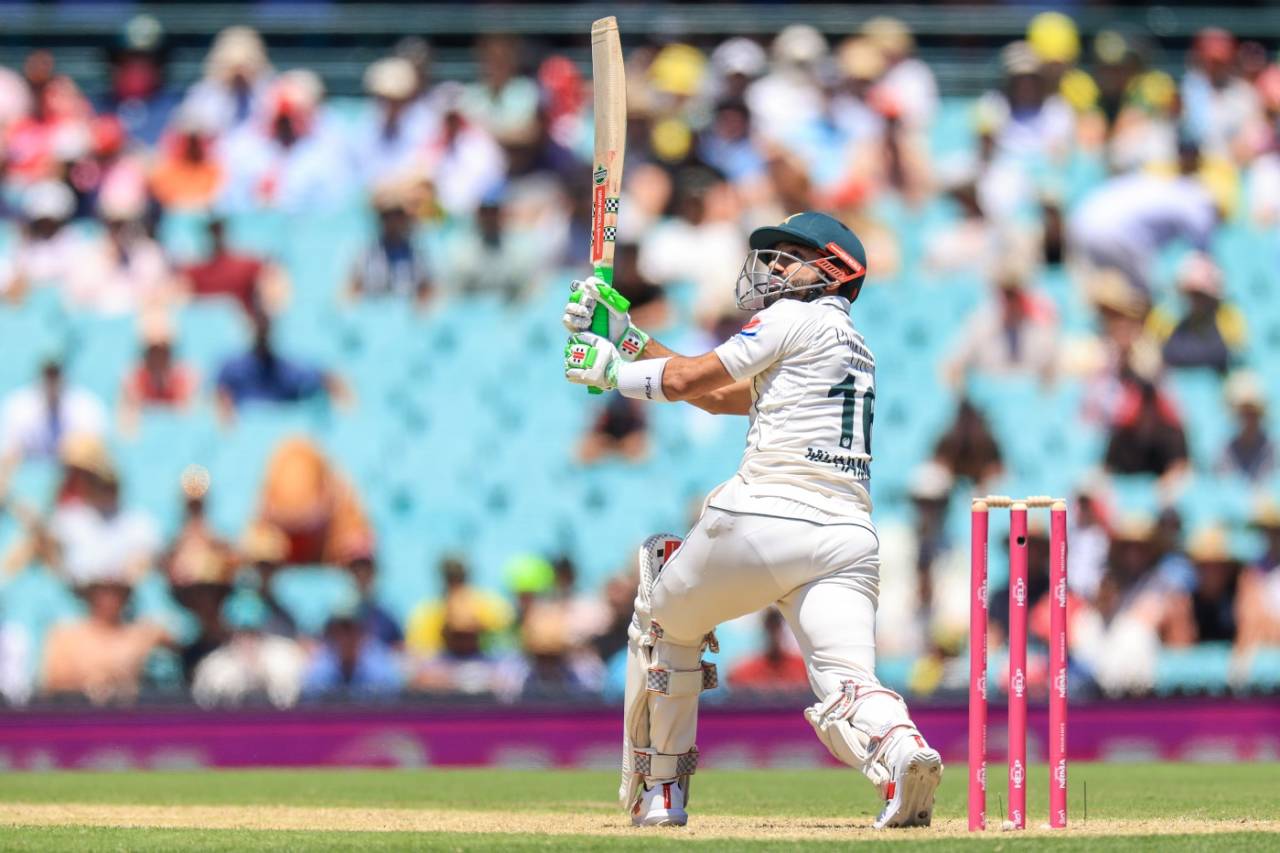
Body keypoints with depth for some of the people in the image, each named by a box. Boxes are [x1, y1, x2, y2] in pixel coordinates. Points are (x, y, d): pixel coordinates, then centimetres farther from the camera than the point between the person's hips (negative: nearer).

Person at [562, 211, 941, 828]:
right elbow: (717, 397, 32)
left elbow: (689, 380, 5)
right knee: (846, 687, -9)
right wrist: (627, 338, 33)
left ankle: (656, 794, 24)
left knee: (665, 627, 20)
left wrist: (610, 368, 22)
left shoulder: (796, 317, 5)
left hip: (764, 517, -6)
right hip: (849, 537, 6)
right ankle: (899, 749, -44)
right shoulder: (858, 351, 30)